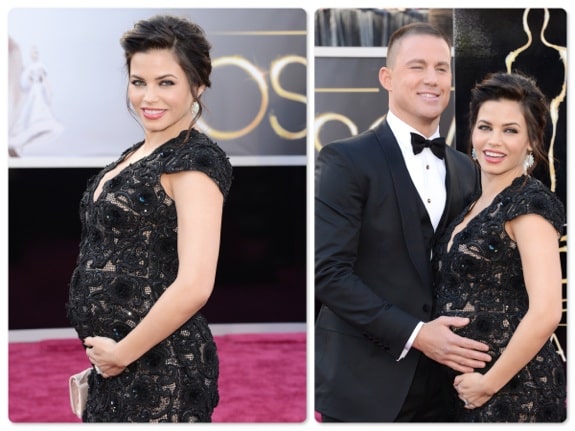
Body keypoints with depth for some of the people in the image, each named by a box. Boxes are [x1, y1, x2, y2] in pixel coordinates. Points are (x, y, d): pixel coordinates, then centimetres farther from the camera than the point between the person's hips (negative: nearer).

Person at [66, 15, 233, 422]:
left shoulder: (195, 160, -15)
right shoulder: (138, 154, 10)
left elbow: (193, 287, -25)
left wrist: (121, 353, -15)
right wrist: (106, 353, 8)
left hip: (159, 369, -8)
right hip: (114, 361, 8)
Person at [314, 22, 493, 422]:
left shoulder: (466, 169, 9)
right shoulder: (346, 160, -9)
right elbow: (327, 271, -15)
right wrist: (414, 334, -17)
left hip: (440, 380, 5)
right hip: (363, 383, -5)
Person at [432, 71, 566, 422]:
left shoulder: (529, 202, -15)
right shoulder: (478, 205, 9)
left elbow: (546, 312, -23)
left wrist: (489, 382, -16)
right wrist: (467, 382, 9)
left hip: (513, 392, -8)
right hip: (466, 388, 8)